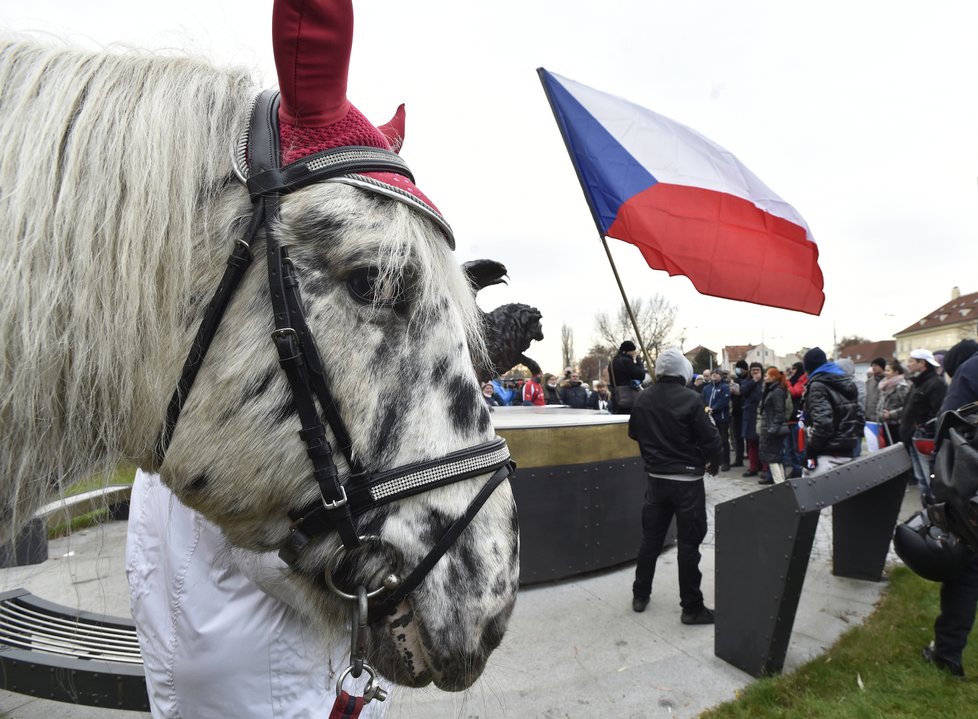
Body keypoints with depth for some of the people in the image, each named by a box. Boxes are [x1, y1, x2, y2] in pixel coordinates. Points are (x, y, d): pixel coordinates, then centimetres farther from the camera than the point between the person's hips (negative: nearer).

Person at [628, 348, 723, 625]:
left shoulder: (643, 399, -3)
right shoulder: (690, 399, -18)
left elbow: (634, 433, 10)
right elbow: (710, 438, -14)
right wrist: (715, 463, 5)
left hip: (656, 478, 5)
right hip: (687, 480, -4)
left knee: (651, 538, 16)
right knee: (688, 544, 4)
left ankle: (640, 595, 27)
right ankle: (692, 607, 14)